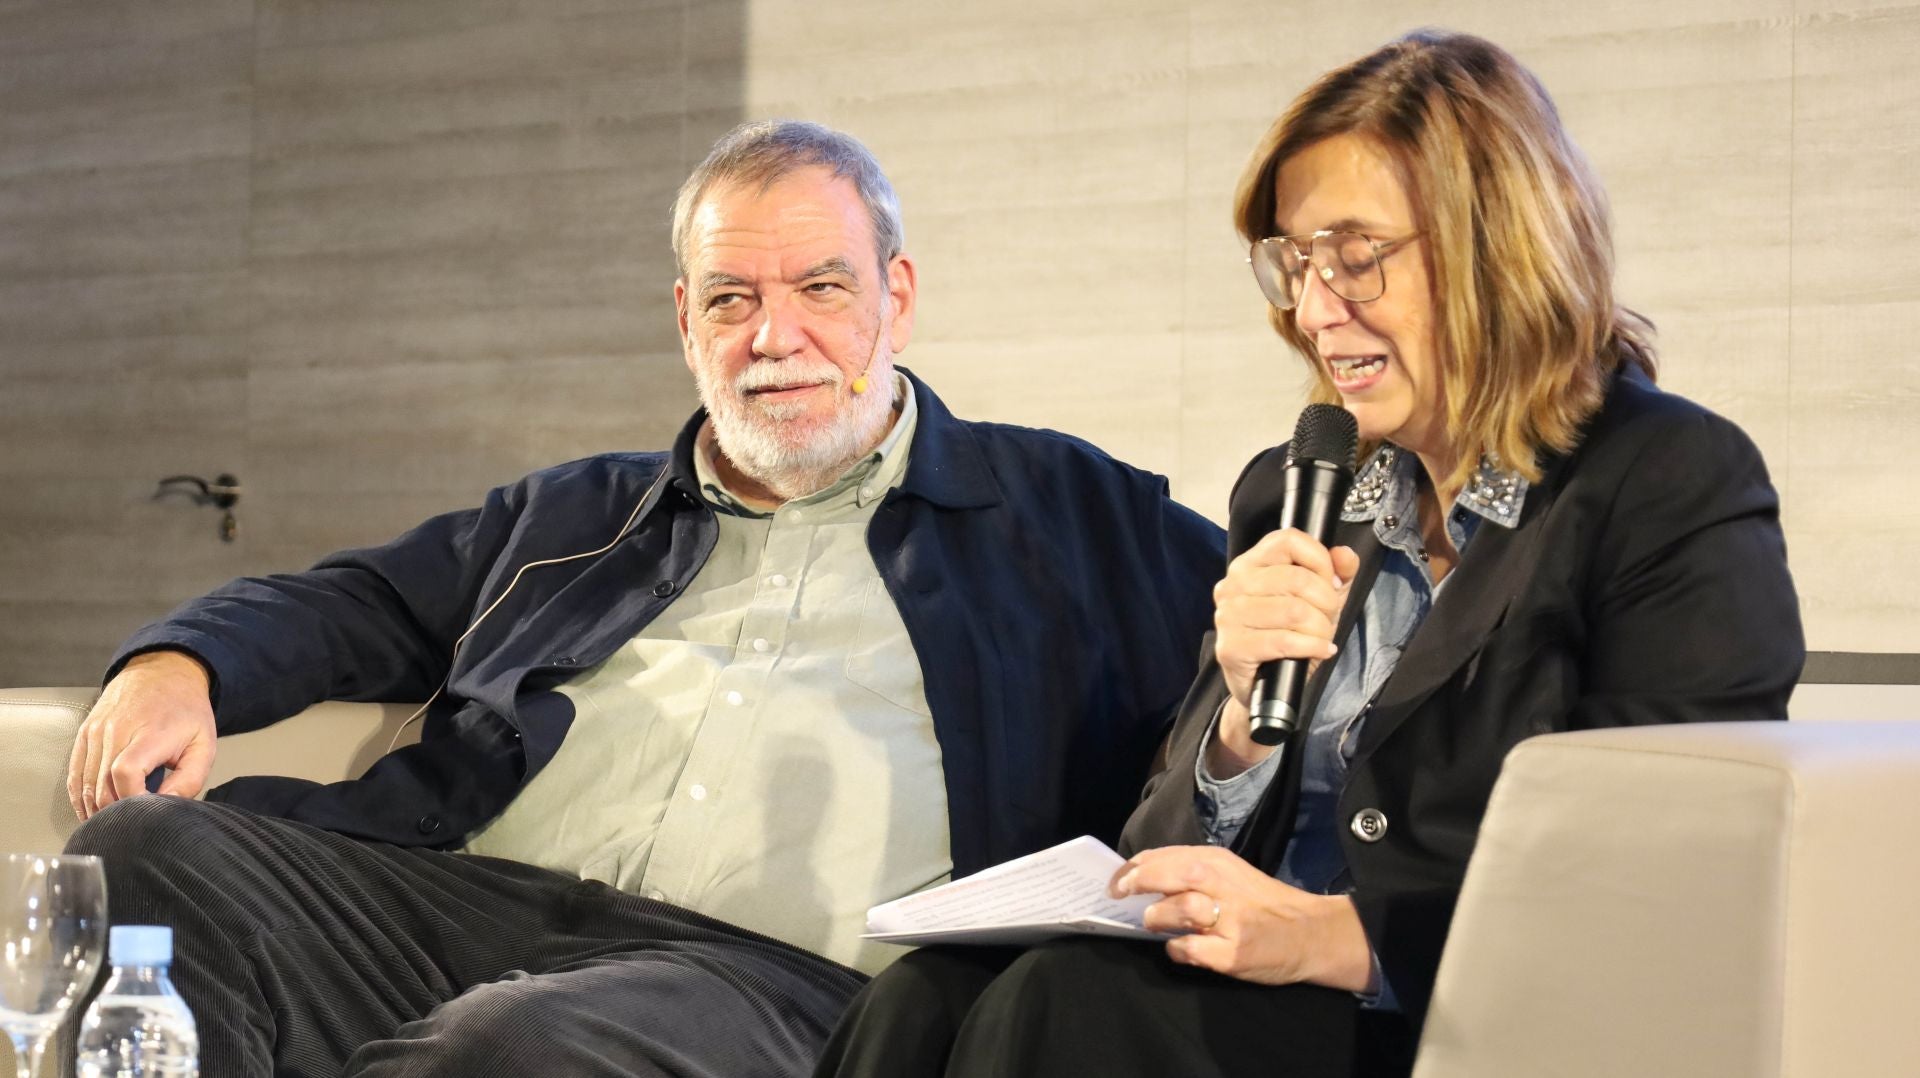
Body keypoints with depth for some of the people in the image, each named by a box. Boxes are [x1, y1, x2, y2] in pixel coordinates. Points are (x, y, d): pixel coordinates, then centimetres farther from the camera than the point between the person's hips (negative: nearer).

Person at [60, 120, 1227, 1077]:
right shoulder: (579, 515, 31)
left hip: (776, 974, -4)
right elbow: (356, 606, 32)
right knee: (148, 852, -24)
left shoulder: (1057, 511, 22)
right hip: (454, 899, 4)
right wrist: (182, 667, 9)